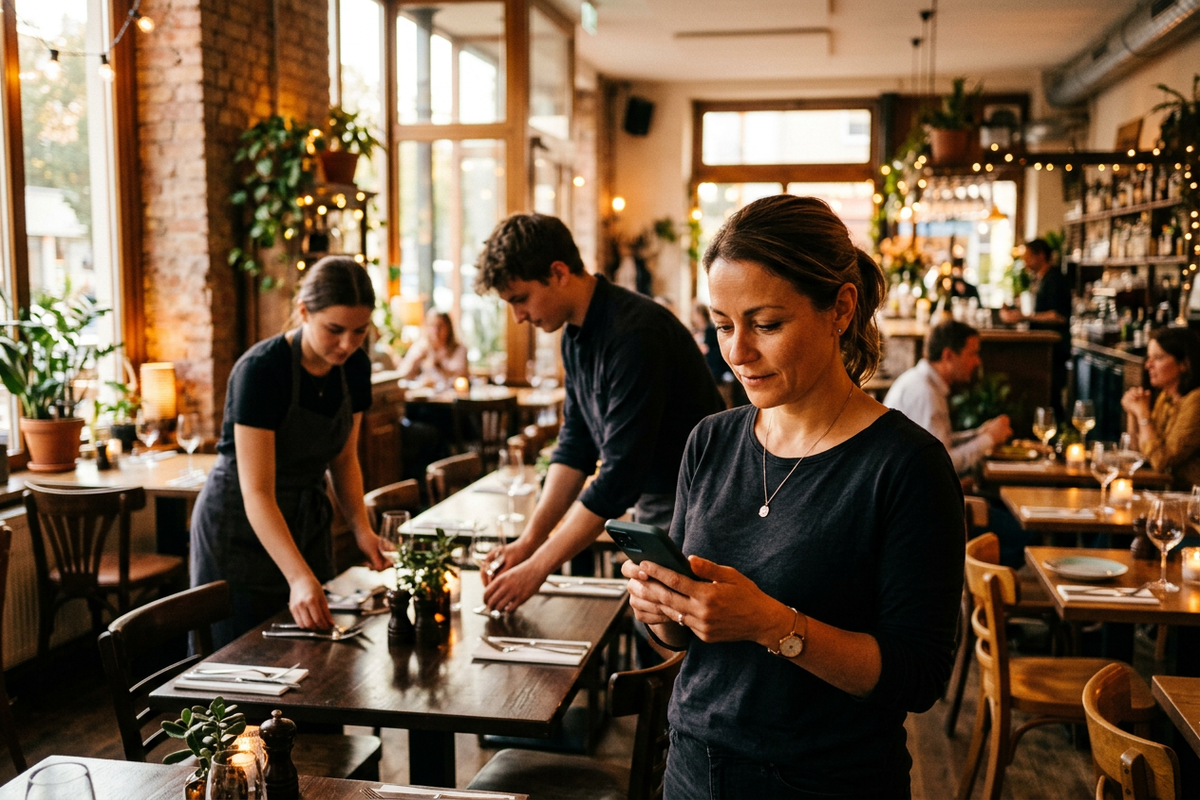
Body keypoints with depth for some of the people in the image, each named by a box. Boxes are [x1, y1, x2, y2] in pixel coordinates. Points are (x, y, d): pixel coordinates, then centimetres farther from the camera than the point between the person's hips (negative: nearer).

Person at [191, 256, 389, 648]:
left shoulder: (355, 368, -6)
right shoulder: (260, 370, -26)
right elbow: (256, 493, -30)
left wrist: (361, 528, -9)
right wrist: (300, 577, -40)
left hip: (306, 523, 6)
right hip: (241, 528, -6)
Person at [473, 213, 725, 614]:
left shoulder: (635, 333, -25)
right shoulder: (577, 334, 4)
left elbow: (620, 474, -27)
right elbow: (575, 446, 8)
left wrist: (537, 567, -23)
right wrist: (530, 538, -2)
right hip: (651, 511, 9)